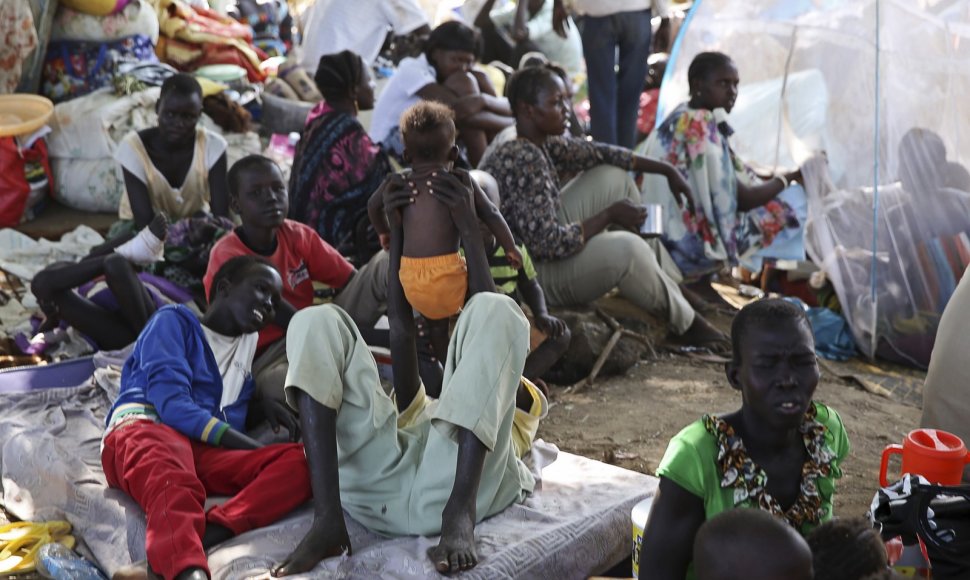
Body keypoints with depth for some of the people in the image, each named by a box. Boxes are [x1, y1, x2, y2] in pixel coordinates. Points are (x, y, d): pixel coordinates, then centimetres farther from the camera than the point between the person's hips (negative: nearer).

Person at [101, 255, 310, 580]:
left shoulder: (249, 342, 30)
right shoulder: (174, 321, 11)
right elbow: (171, 402, -6)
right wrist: (255, 447, -13)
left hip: (207, 453, 5)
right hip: (143, 429, -5)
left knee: (299, 461, -23)